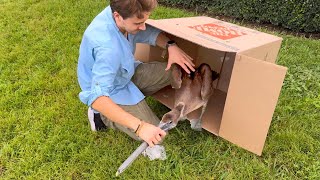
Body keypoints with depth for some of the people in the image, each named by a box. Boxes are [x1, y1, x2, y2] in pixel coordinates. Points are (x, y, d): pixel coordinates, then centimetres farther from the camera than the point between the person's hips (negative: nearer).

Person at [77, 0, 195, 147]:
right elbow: (97, 98, -45)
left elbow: (149, 33, 0)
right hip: (112, 92, -7)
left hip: (126, 74, 8)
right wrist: (139, 127, -48)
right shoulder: (107, 47, -41)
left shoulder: (122, 13, -17)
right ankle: (103, 116, 5)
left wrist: (171, 46, -20)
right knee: (154, 139, -9)